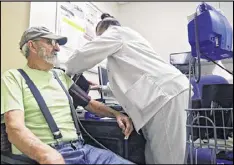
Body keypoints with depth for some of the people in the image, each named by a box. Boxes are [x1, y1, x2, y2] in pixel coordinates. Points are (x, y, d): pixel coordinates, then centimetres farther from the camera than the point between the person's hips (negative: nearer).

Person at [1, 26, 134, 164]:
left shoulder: (61, 76, 17)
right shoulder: (14, 77, 0)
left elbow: (89, 103, 24)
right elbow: (15, 128, -14)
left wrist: (115, 113, 8)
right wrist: (46, 154, -32)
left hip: (78, 148, 5)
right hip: (37, 154, -5)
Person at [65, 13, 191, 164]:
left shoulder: (115, 32, 6)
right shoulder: (124, 37, 34)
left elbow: (84, 55, -1)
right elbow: (127, 79, 34)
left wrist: (68, 70, 19)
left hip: (165, 93, -10)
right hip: (162, 94, 10)